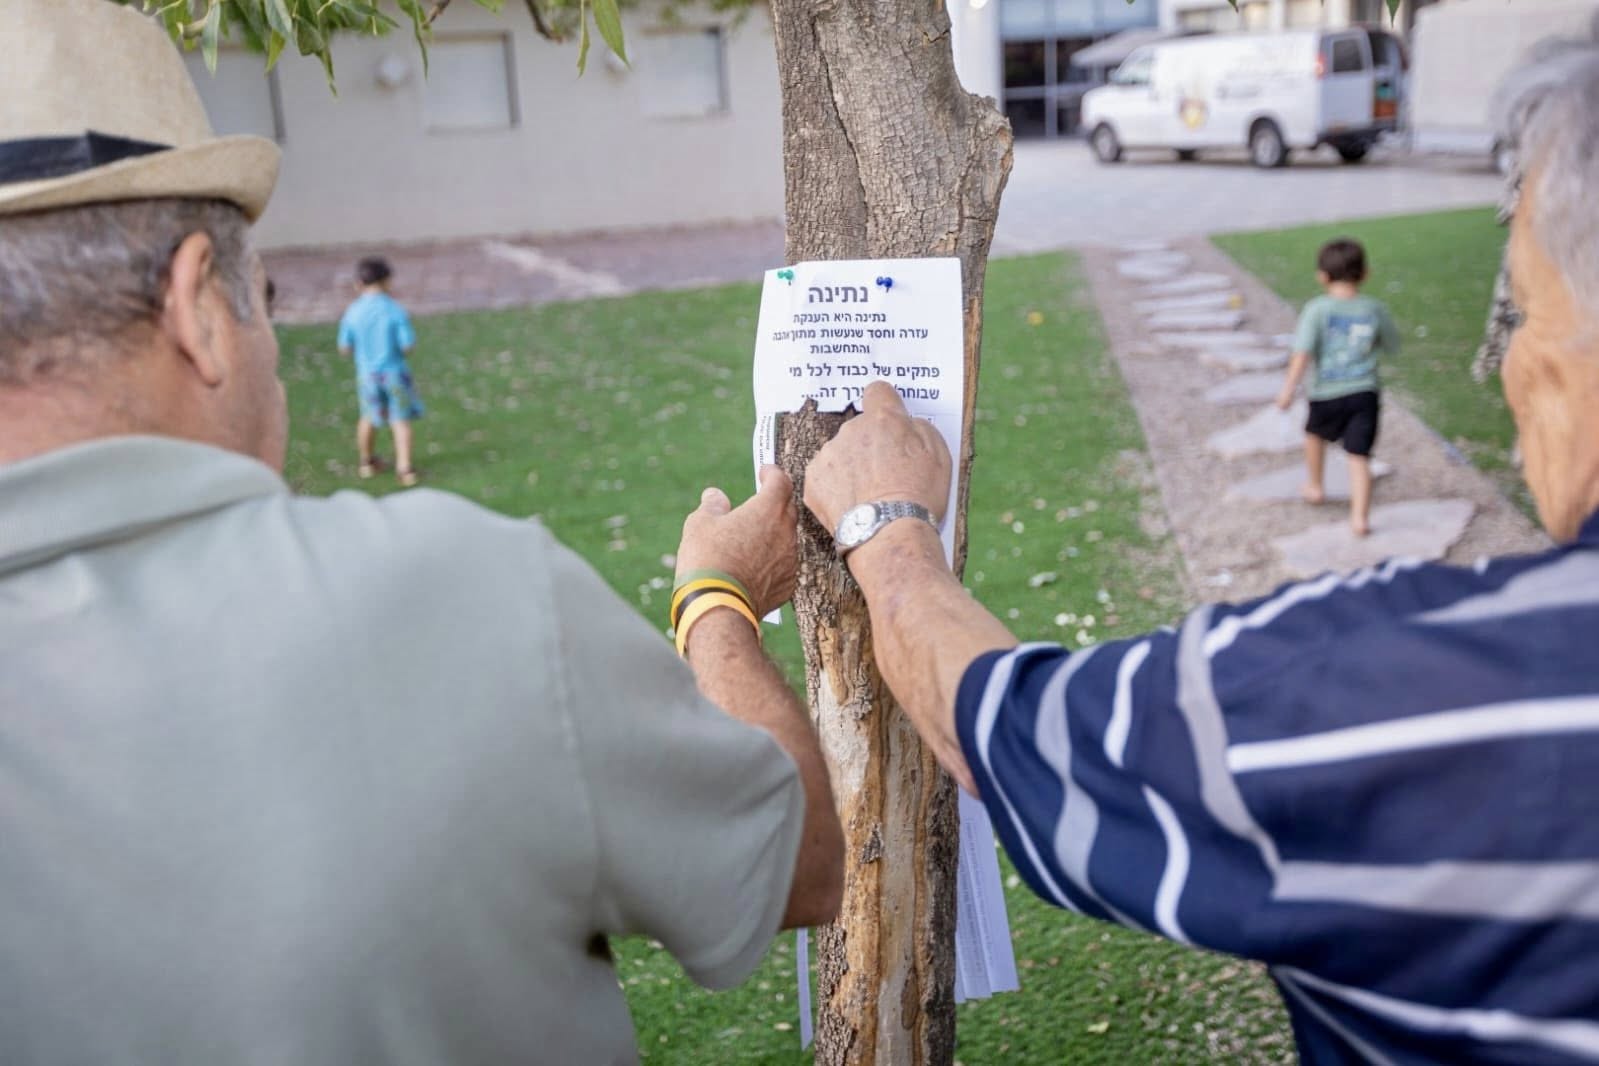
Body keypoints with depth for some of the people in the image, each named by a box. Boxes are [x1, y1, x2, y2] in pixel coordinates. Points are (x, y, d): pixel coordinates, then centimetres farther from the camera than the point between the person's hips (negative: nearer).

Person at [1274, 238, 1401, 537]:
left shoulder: (1317, 309, -9)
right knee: (1359, 455, 1)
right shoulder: (1375, 309, 2)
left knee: (1315, 434, 28)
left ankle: (1315, 486, 46)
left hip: (1327, 393, -1)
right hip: (1364, 392, 1)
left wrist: (1289, 387, -17)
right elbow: (1391, 347, 15)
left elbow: (1303, 351, -17)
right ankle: (1360, 516, -8)